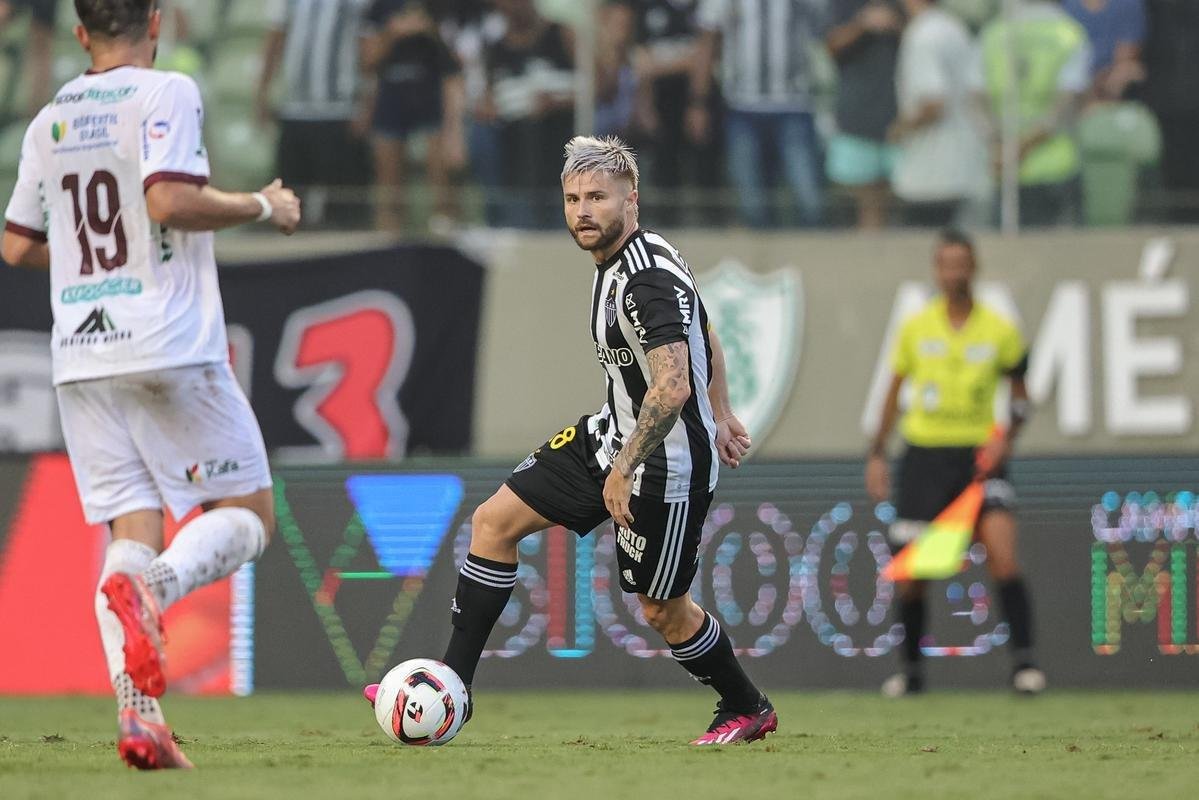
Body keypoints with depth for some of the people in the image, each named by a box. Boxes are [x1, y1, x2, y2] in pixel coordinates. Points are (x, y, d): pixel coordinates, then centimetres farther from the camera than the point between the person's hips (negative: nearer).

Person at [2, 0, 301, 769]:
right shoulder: (167, 93, -4)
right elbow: (169, 199, -18)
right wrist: (263, 207, -5)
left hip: (80, 359, 6)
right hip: (170, 350, -5)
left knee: (133, 529, 4)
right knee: (246, 513, 3)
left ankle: (139, 715, -14)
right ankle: (150, 587, -27)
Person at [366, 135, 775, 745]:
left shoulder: (647, 282, -26)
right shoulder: (619, 262, 5)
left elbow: (672, 387, -34)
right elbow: (704, 336, 19)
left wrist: (623, 470, -29)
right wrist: (719, 415, 25)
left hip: (666, 465, -10)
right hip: (612, 437, 10)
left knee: (663, 609, 4)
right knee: (494, 521, 5)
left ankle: (746, 710, 29)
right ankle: (451, 686, 8)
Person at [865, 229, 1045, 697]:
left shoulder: (999, 330, 0)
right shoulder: (916, 328, 4)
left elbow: (1019, 394, 9)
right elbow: (895, 392, 14)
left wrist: (1006, 438, -8)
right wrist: (877, 454, 11)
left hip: (979, 453, -2)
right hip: (924, 452, 2)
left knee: (1003, 554, -19)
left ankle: (1024, 662, -16)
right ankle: (911, 668, 18)